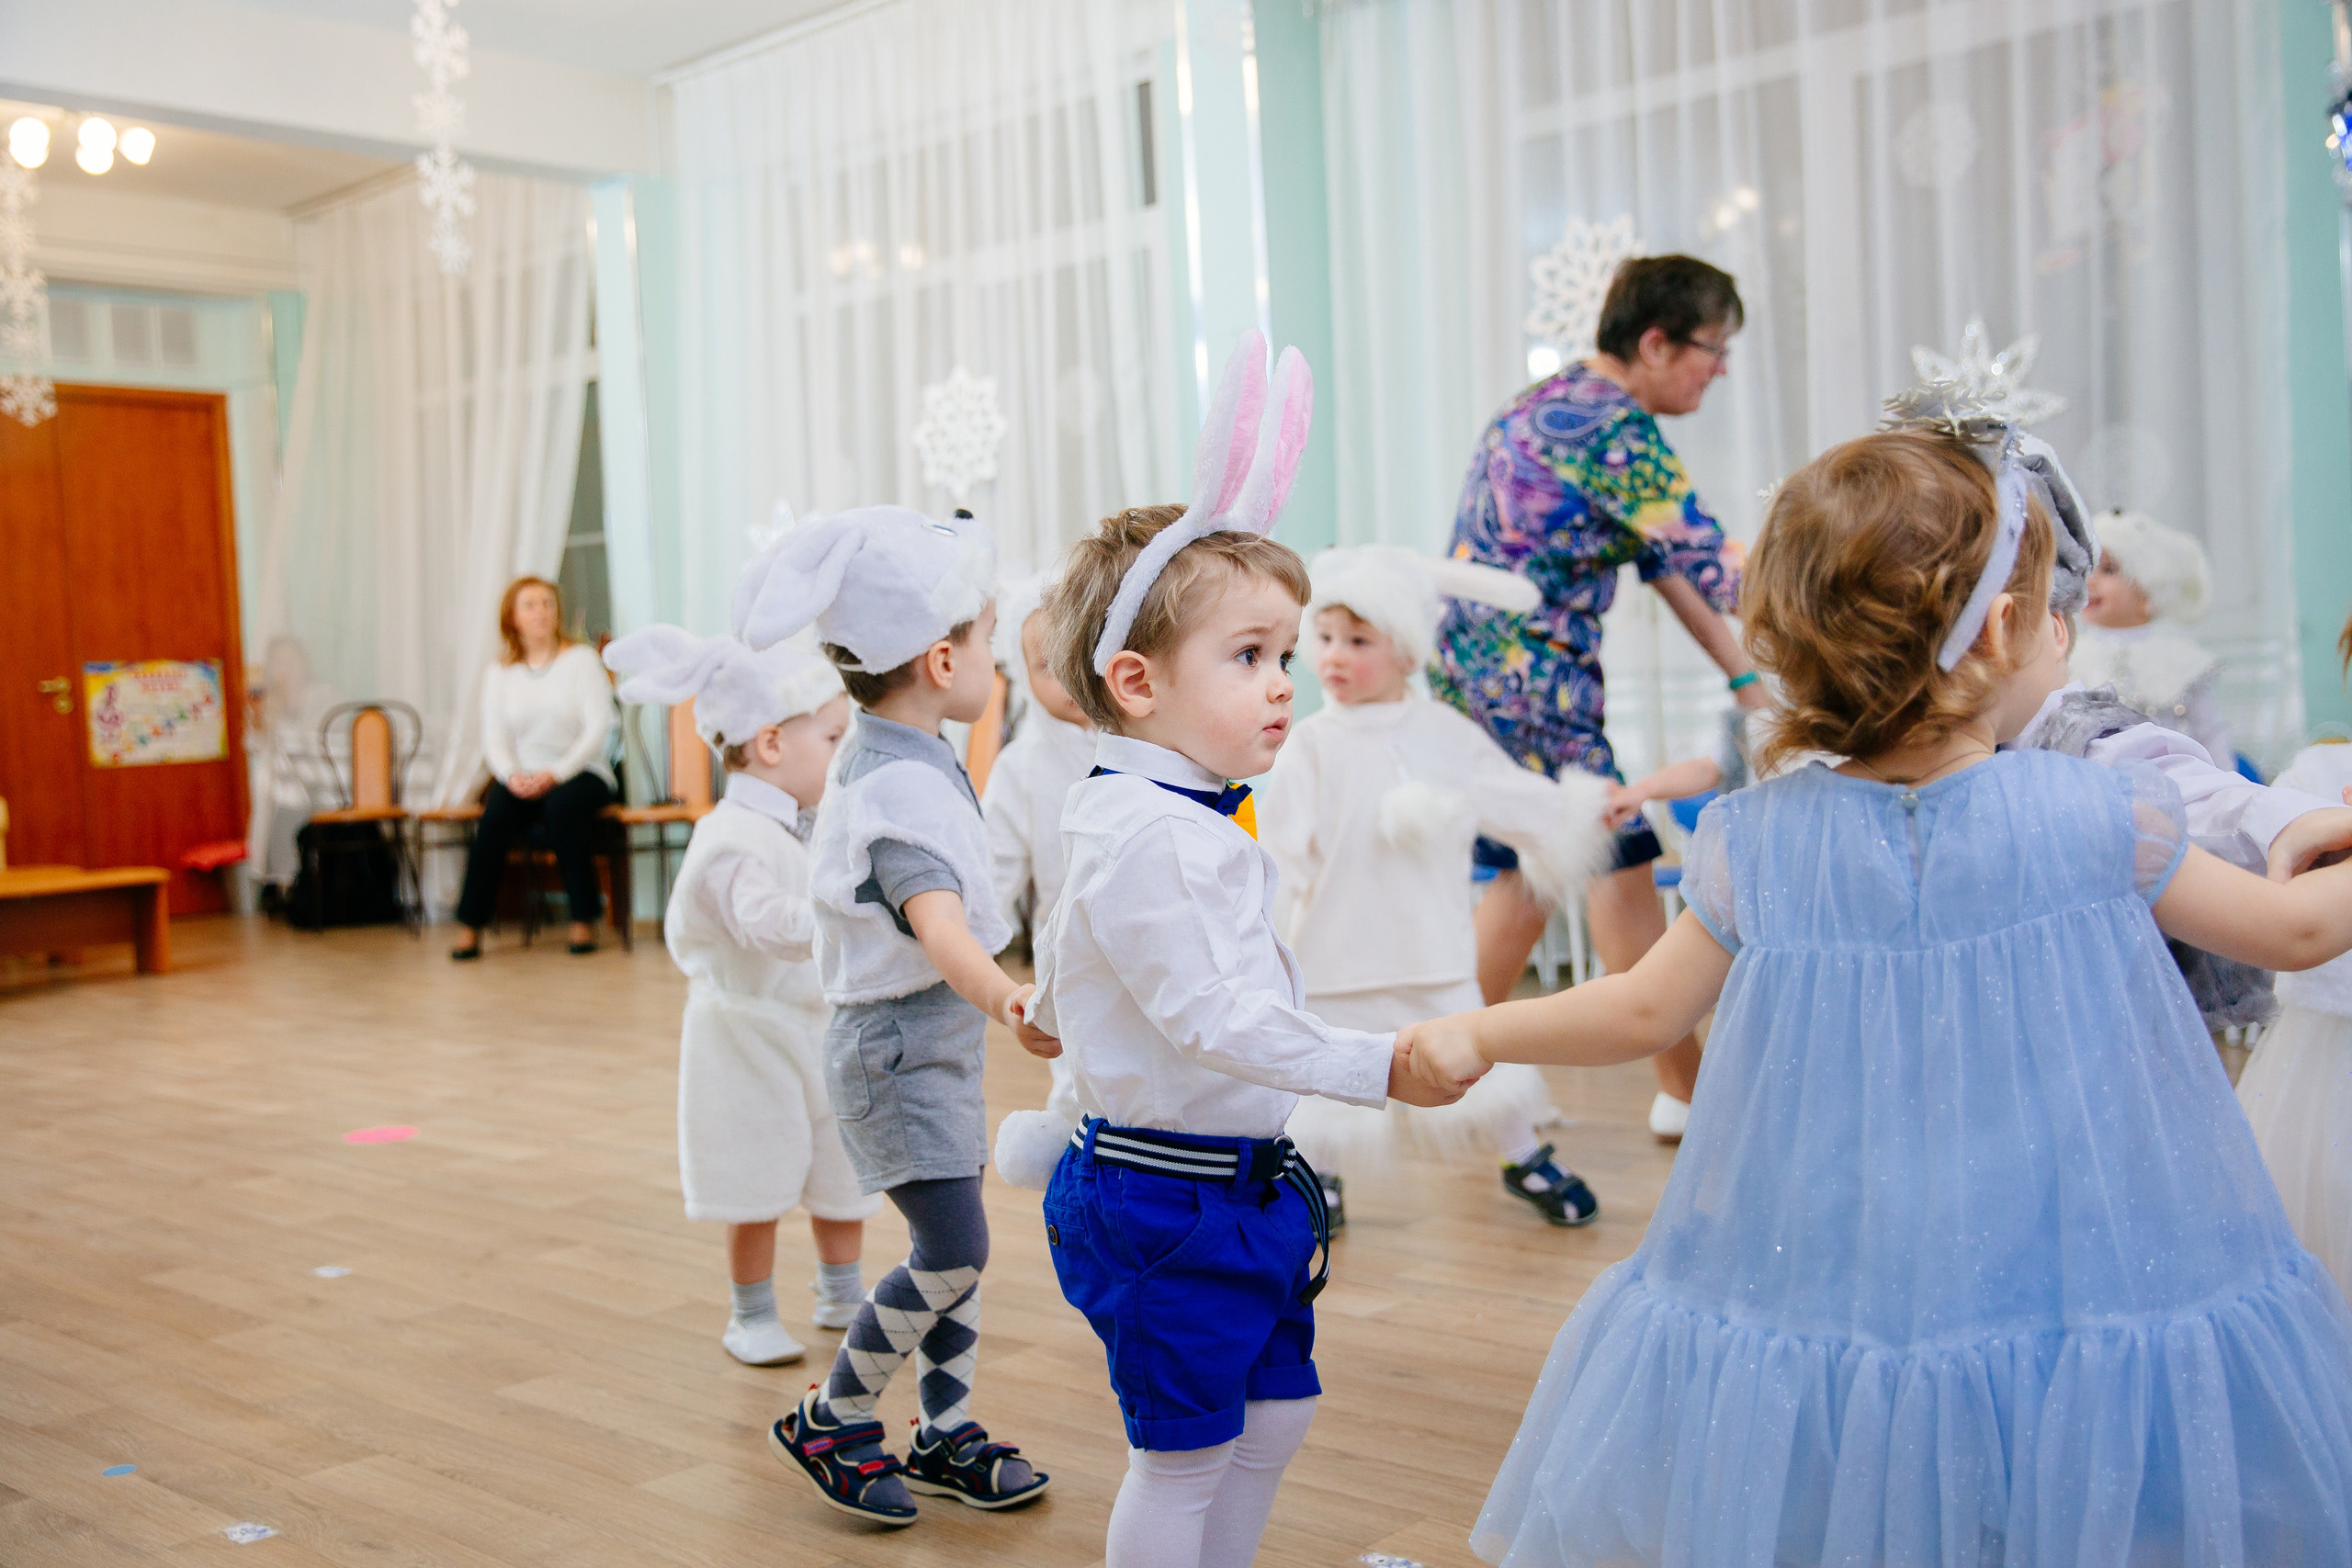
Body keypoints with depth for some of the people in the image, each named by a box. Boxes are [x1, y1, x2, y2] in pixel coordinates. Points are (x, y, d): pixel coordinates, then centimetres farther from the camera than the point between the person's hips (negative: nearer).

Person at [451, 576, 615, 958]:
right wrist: (512, 776, -18)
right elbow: (494, 739, 5)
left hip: (580, 772, -2)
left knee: (562, 805, -35)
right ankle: (471, 928, -24)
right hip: (522, 776, 2)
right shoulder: (499, 673, 11)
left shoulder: (581, 659, 2)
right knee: (495, 812, -29)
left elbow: (599, 727, -7)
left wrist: (556, 773, -18)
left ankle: (584, 919, -23)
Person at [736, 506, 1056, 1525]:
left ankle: (947, 1434, 25)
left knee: (953, 1249, 13)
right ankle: (828, 1420, 11)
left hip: (938, 1047, 10)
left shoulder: (889, 759, 9)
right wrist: (1004, 999, -57)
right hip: (898, 1051, -10)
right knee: (951, 1253, -7)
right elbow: (937, 921, -41)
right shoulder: (901, 790, -24)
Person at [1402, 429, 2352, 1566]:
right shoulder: (2100, 819, -10)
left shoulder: (1756, 845, -8)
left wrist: (1474, 1033, 16)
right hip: (2087, 1289, -1)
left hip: (1826, 1291, 2)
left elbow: (1643, 1012, 1)